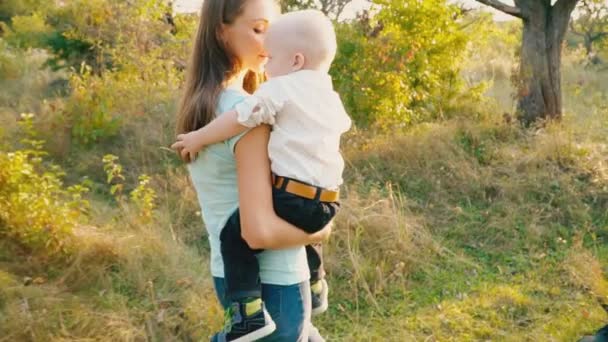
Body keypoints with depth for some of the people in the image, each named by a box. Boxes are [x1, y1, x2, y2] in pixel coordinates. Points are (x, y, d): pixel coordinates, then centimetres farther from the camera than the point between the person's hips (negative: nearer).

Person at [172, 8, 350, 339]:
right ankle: (315, 290, 48)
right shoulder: (331, 98, 17)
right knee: (304, 231, 38)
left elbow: (237, 120, -11)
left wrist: (197, 138, 2)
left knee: (235, 235, 0)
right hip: (325, 203, 8)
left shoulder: (280, 88, -6)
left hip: (292, 198, -8)